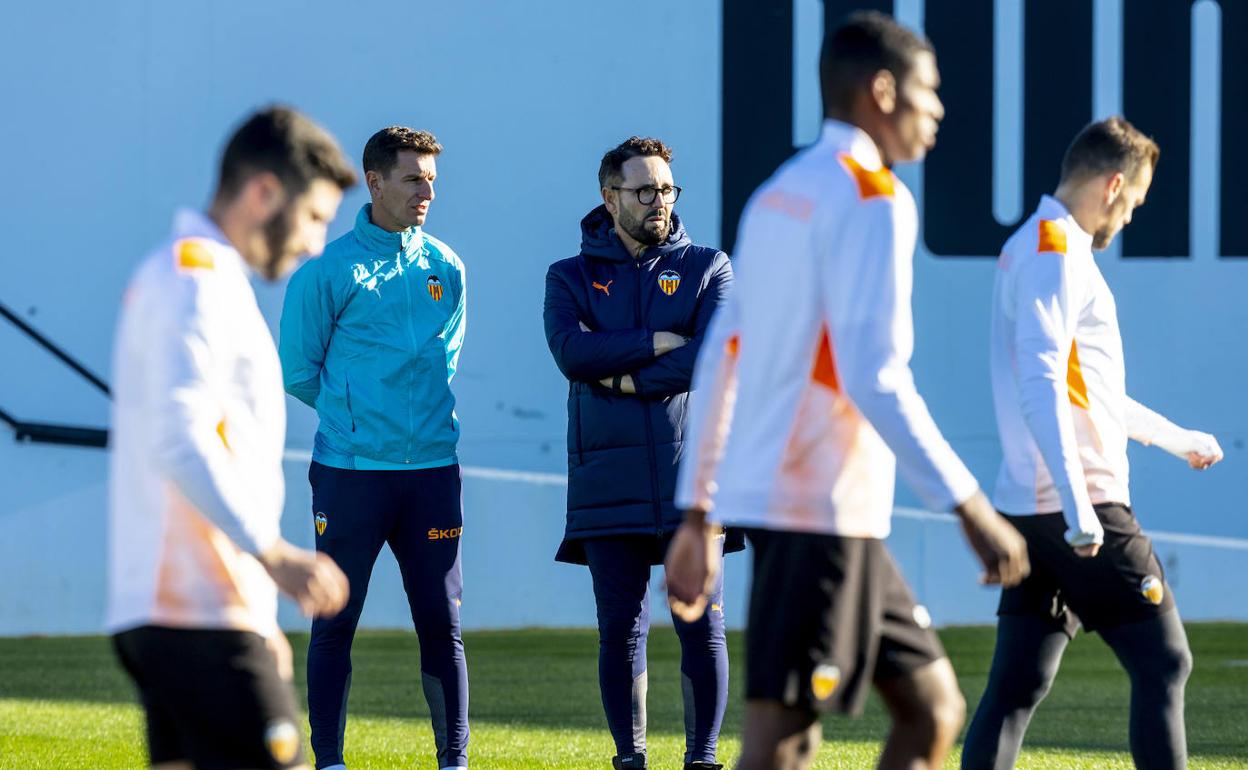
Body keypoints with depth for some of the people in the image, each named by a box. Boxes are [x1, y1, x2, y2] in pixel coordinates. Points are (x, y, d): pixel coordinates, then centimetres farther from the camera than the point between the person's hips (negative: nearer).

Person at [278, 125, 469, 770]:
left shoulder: (446, 269, 10)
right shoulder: (328, 271, -3)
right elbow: (297, 372, 2)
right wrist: (356, 414, 6)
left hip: (432, 471, 3)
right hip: (351, 470, -3)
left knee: (442, 622, 4)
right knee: (335, 622, 1)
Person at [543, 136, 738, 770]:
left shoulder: (707, 268, 10)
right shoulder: (573, 277, 11)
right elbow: (572, 351, -9)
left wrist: (629, 378, -9)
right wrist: (661, 344, -10)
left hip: (691, 474, 0)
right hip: (609, 478, 0)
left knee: (703, 626, -4)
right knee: (620, 630, 1)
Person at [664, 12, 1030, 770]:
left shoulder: (779, 195, 18)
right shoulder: (871, 198, -11)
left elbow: (719, 361, 19)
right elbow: (874, 376, -20)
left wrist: (698, 516, 21)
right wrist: (972, 510, -17)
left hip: (768, 494, 10)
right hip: (822, 508, -10)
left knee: (933, 707, 14)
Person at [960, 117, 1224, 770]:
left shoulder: (1032, 250, 20)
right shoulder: (1053, 255, -11)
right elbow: (1040, 386, -23)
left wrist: (1176, 438, 43)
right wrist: (1077, 504, -29)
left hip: (1028, 508, 9)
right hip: (1083, 507, -9)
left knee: (1018, 685, 4)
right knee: (1164, 663, -2)